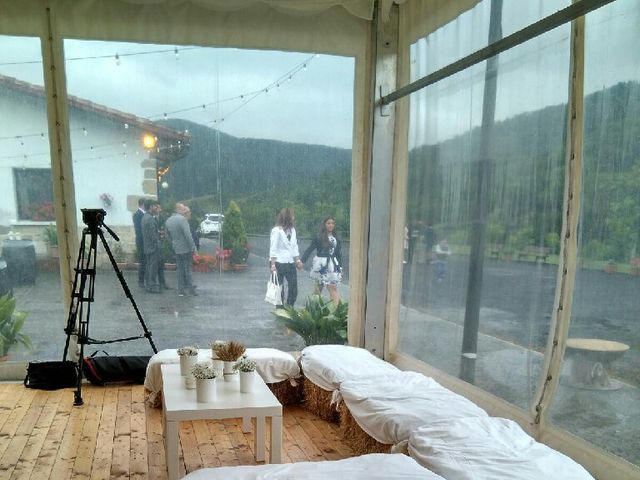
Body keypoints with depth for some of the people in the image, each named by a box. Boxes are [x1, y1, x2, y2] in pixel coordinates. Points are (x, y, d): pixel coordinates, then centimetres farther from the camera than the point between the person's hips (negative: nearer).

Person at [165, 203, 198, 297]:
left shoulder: (168, 221, 8)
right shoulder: (182, 219, -16)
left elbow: (169, 235, 15)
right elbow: (188, 235, -21)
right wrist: (193, 248, -16)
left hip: (176, 249, 6)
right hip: (186, 248, -6)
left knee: (180, 269, 12)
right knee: (187, 269, 2)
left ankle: (181, 290, 16)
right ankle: (190, 289, 7)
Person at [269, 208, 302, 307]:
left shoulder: (292, 229, 10)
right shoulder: (276, 230, -10)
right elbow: (273, 248, -11)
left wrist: (297, 260, 10)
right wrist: (273, 264, -16)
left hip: (290, 263, 6)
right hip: (279, 263, -6)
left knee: (293, 288, 7)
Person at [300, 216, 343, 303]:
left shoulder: (335, 238, 9)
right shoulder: (319, 237, -5)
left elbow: (339, 253, 14)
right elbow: (310, 249, -8)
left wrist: (340, 268, 13)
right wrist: (302, 260, -19)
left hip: (332, 265, 4)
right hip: (321, 264, -4)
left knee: (333, 288, -2)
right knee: (319, 287, 4)